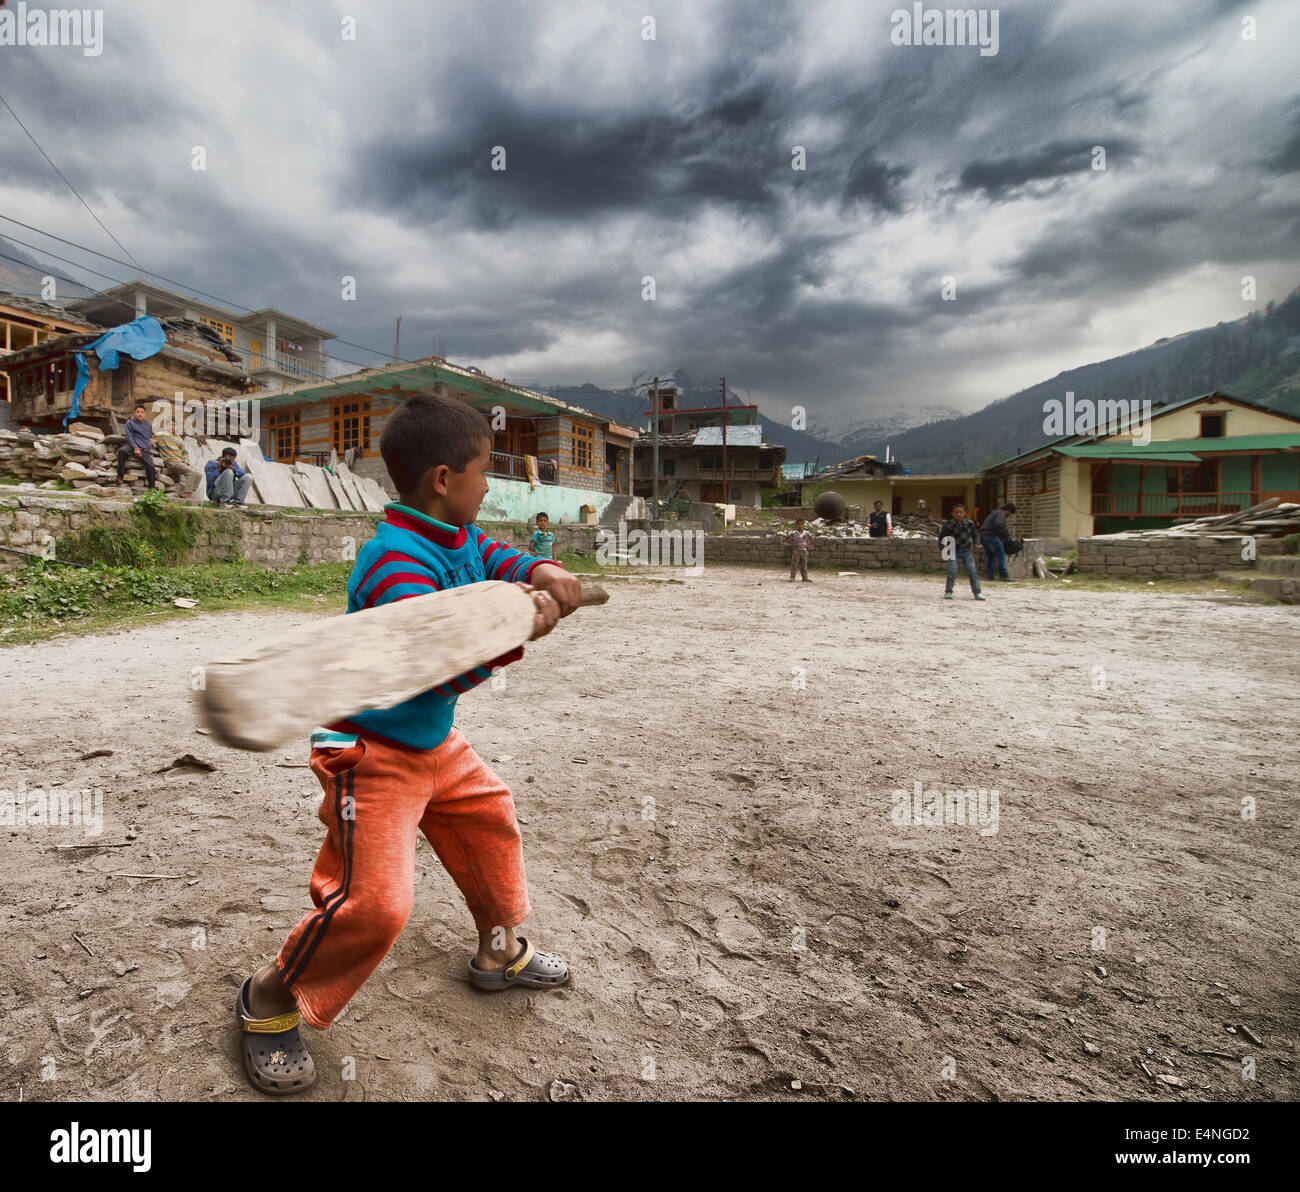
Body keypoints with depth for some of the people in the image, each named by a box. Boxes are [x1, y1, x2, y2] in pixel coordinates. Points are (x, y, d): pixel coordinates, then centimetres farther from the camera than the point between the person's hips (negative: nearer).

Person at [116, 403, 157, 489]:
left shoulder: (147, 424, 20)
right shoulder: (130, 423, 8)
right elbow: (129, 436, -3)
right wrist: (135, 448, -16)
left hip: (145, 449, 3)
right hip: (133, 445, -2)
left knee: (150, 466, -18)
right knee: (122, 451, -36)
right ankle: (121, 476, -28)